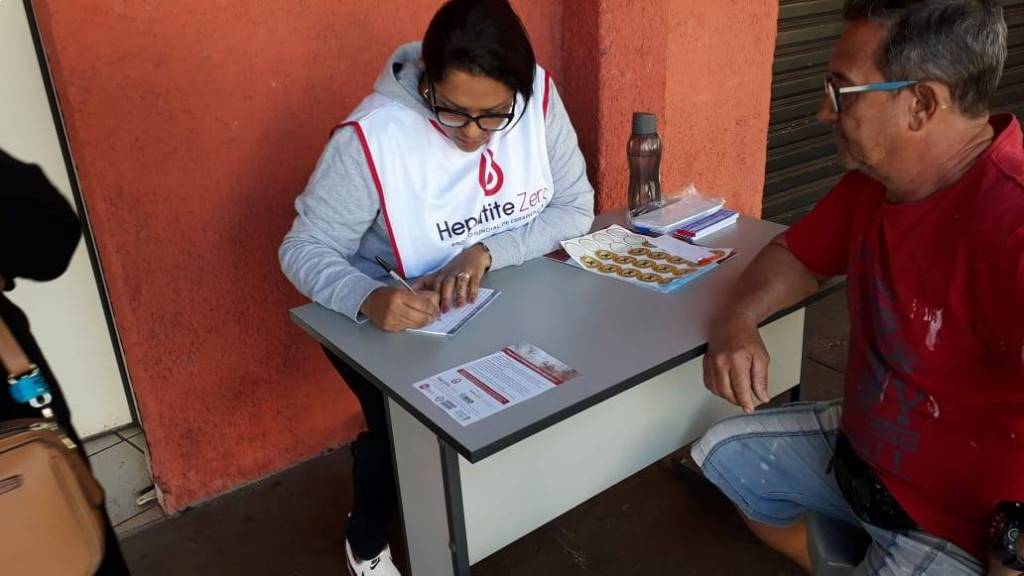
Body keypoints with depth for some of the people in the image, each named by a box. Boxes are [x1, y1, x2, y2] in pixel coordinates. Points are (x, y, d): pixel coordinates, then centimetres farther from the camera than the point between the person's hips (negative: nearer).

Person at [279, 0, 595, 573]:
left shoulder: (539, 97, -18)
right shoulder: (372, 137, -29)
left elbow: (576, 207, -13)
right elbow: (304, 250, -23)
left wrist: (486, 253, -29)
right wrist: (369, 299, -45)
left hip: (500, 302, 4)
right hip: (391, 316, -3)